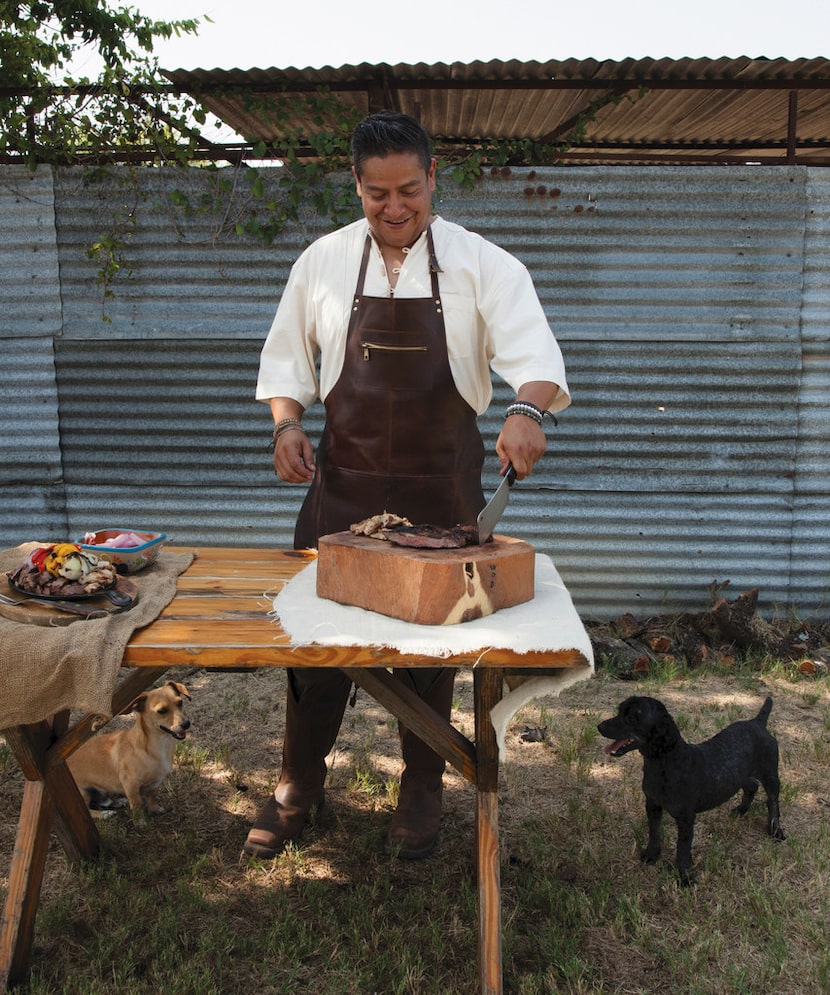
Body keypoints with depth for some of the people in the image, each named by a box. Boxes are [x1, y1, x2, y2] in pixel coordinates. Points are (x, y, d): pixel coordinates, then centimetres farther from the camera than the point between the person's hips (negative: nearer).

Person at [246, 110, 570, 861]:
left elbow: (533, 353, -15)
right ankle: (299, 785, 26)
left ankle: (422, 788, 29)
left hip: (441, 487, -1)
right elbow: (288, 356, 12)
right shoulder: (323, 261, 3)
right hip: (344, 481, 2)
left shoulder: (481, 264, -5)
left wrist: (526, 412, -35)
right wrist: (287, 424, -5)